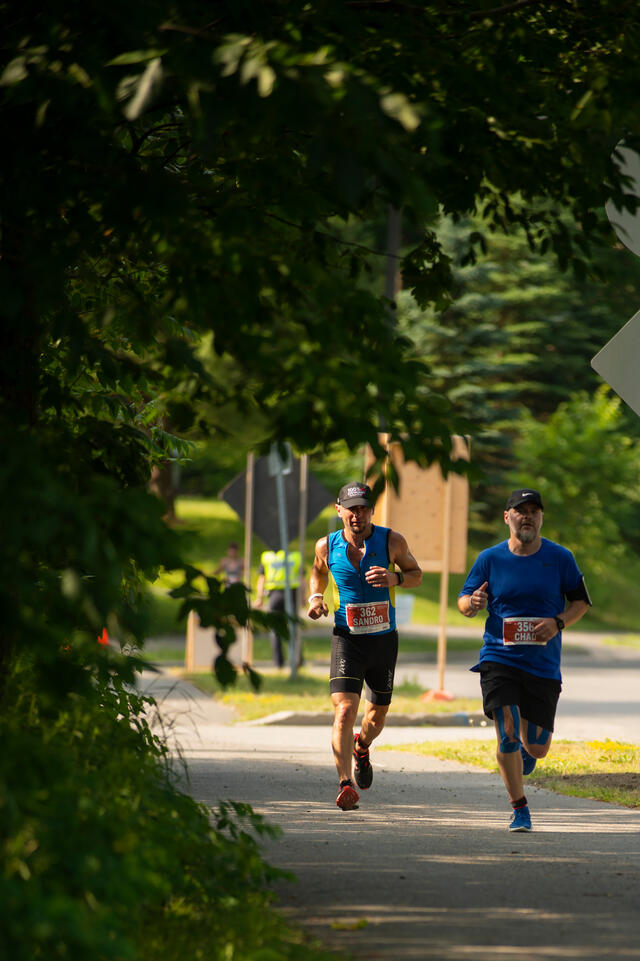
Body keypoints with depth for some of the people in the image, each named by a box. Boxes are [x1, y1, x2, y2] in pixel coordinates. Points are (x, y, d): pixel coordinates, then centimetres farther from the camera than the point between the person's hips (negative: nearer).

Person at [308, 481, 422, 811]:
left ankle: (362, 748, 52)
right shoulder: (327, 546, -4)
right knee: (344, 711, -20)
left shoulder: (392, 541, -7)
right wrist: (316, 597, -1)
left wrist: (394, 578, -16)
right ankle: (345, 784, -21)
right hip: (347, 638, -2)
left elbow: (416, 574, 6)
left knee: (377, 713, 18)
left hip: (384, 639, 2)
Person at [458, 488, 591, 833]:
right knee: (507, 736, -15)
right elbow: (464, 602, 6)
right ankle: (519, 810, 3)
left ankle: (526, 747, 44)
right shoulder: (490, 558, 1)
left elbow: (581, 601, 9)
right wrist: (472, 603, -19)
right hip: (499, 659, -1)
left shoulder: (560, 558, 1)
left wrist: (557, 623, -11)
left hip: (544, 665, 1)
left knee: (537, 748, 4)